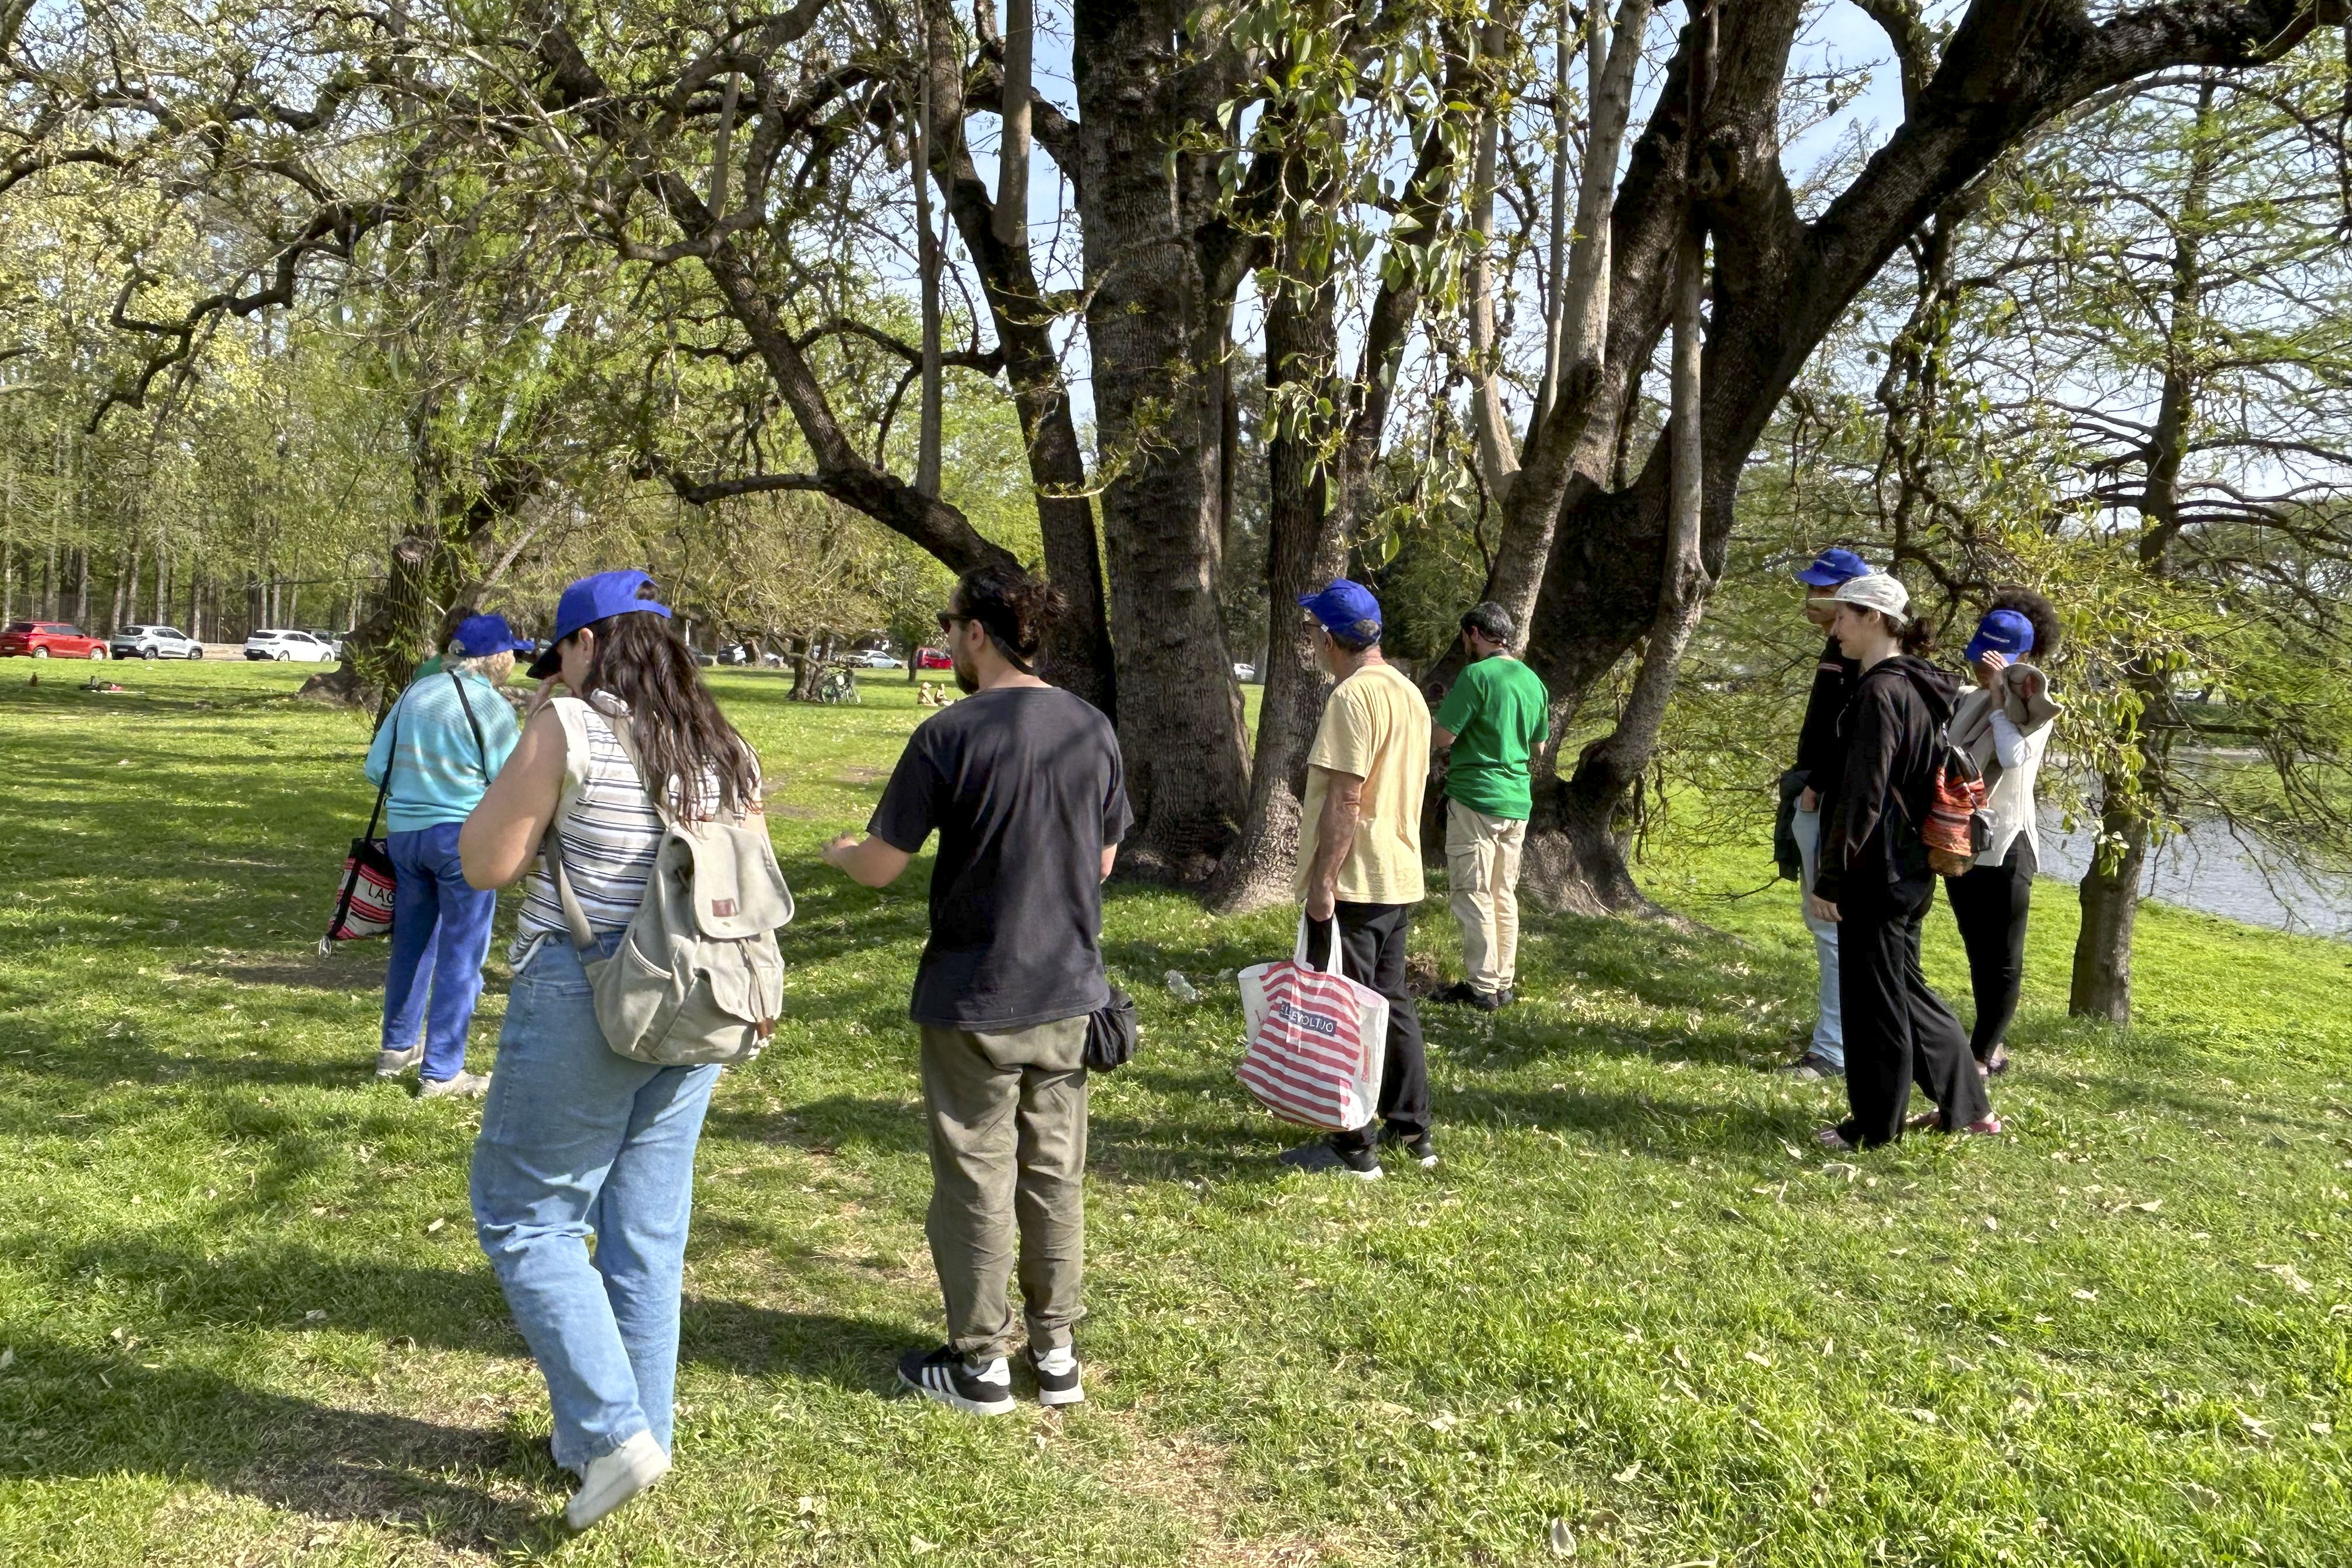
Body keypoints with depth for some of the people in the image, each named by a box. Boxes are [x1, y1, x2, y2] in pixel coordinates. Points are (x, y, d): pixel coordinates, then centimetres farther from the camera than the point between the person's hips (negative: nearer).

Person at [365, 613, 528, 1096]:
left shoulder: (416, 692, 8)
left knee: (411, 943, 20)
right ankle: (441, 1071, 5)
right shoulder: (492, 707, -11)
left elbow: (376, 767, 9)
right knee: (461, 954, 2)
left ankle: (397, 1048, 33)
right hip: (463, 837, -6)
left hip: (404, 832, 7)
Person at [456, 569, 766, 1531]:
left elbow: (484, 863, -7)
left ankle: (614, 1432, 3)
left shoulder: (569, 729, -12)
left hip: (583, 1003, -6)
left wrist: (531, 746, 2)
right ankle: (637, 1431, 26)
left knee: (525, 1218, 8)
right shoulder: (725, 749, 6)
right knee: (647, 1233, 15)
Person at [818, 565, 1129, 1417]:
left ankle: (979, 1362, 20)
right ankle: (1056, 1350, 26)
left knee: (977, 1175, 8)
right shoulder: (1093, 730, 0)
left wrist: (839, 850, 10)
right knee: (1055, 1170, 15)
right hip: (1067, 990, 5)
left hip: (974, 996, -5)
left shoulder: (948, 735, -16)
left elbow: (880, 867, -12)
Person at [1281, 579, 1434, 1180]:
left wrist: (1322, 879, -21)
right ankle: (1412, 1129, 26)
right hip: (1400, 878, 9)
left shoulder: (1352, 696, -18)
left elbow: (1344, 798, -24)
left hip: (1352, 883, -9)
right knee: (1392, 1001, 18)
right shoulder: (1409, 693, 12)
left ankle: (1354, 1147, 7)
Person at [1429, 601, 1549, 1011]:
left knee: (1473, 895, -1)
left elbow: (1441, 737, -15)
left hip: (1476, 796, -7)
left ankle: (1483, 987, 1)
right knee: (1505, 896, 13)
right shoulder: (1533, 681, 10)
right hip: (1517, 800, 7)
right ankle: (1503, 984, 18)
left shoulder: (1477, 675, -14)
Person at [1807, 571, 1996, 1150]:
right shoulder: (1917, 687, 12)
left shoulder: (1881, 693, -18)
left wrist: (1829, 878, -16)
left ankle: (1875, 1127, 15)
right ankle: (1968, 1108, 29)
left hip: (1876, 872, -10)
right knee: (1905, 988, 20)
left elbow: (1861, 796, -20)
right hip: (1910, 869, 10)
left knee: (1872, 997, 3)